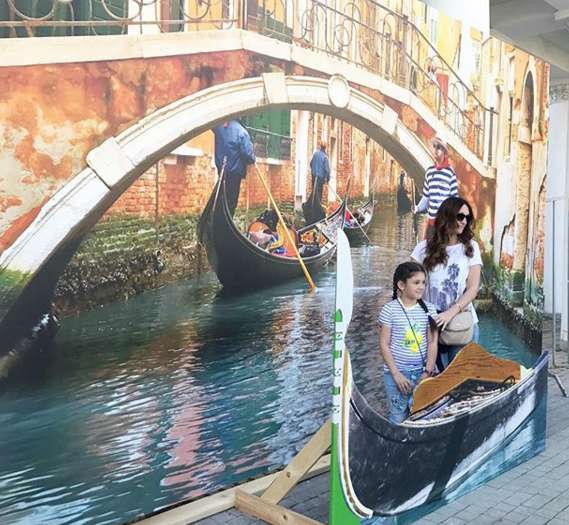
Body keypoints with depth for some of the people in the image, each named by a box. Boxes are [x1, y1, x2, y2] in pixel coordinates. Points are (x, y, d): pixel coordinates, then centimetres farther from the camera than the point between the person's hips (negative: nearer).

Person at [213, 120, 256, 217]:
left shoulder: (218, 127, -2)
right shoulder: (240, 131, -16)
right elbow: (247, 153, -18)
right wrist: (253, 160, 2)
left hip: (221, 170, 5)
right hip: (235, 171, -5)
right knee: (231, 202, 3)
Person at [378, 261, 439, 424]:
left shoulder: (429, 309, 1)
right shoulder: (389, 310, -7)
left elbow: (432, 343, 2)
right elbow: (384, 345, -6)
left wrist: (428, 372, -6)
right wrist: (396, 374, -10)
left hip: (422, 372, 2)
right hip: (397, 373, -2)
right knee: (398, 419, 3)